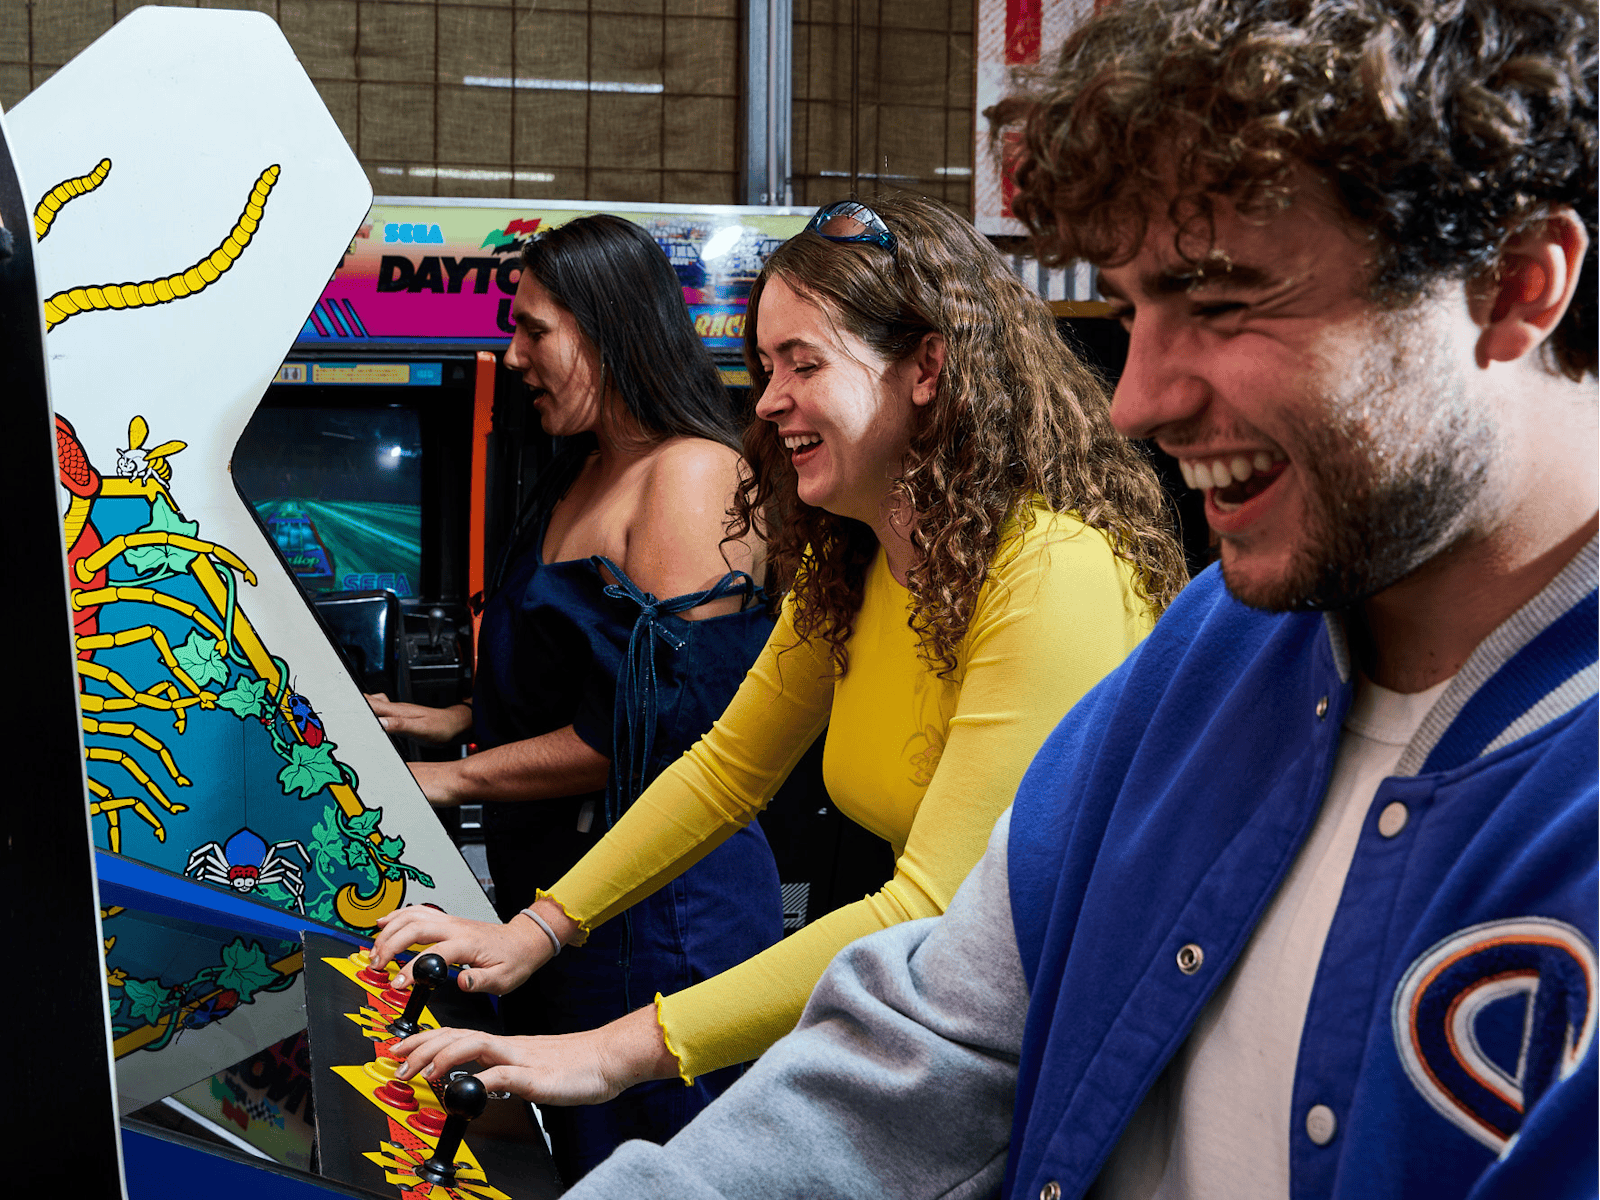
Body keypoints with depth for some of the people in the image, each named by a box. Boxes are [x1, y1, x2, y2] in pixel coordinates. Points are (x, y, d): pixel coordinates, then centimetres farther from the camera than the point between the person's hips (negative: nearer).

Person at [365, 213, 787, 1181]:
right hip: (554, 872, 9)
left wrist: (453, 778, -15)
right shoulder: (586, 469, 13)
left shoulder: (690, 473, -17)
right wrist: (457, 719, 13)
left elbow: (651, 723, -22)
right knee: (572, 1147, 17)